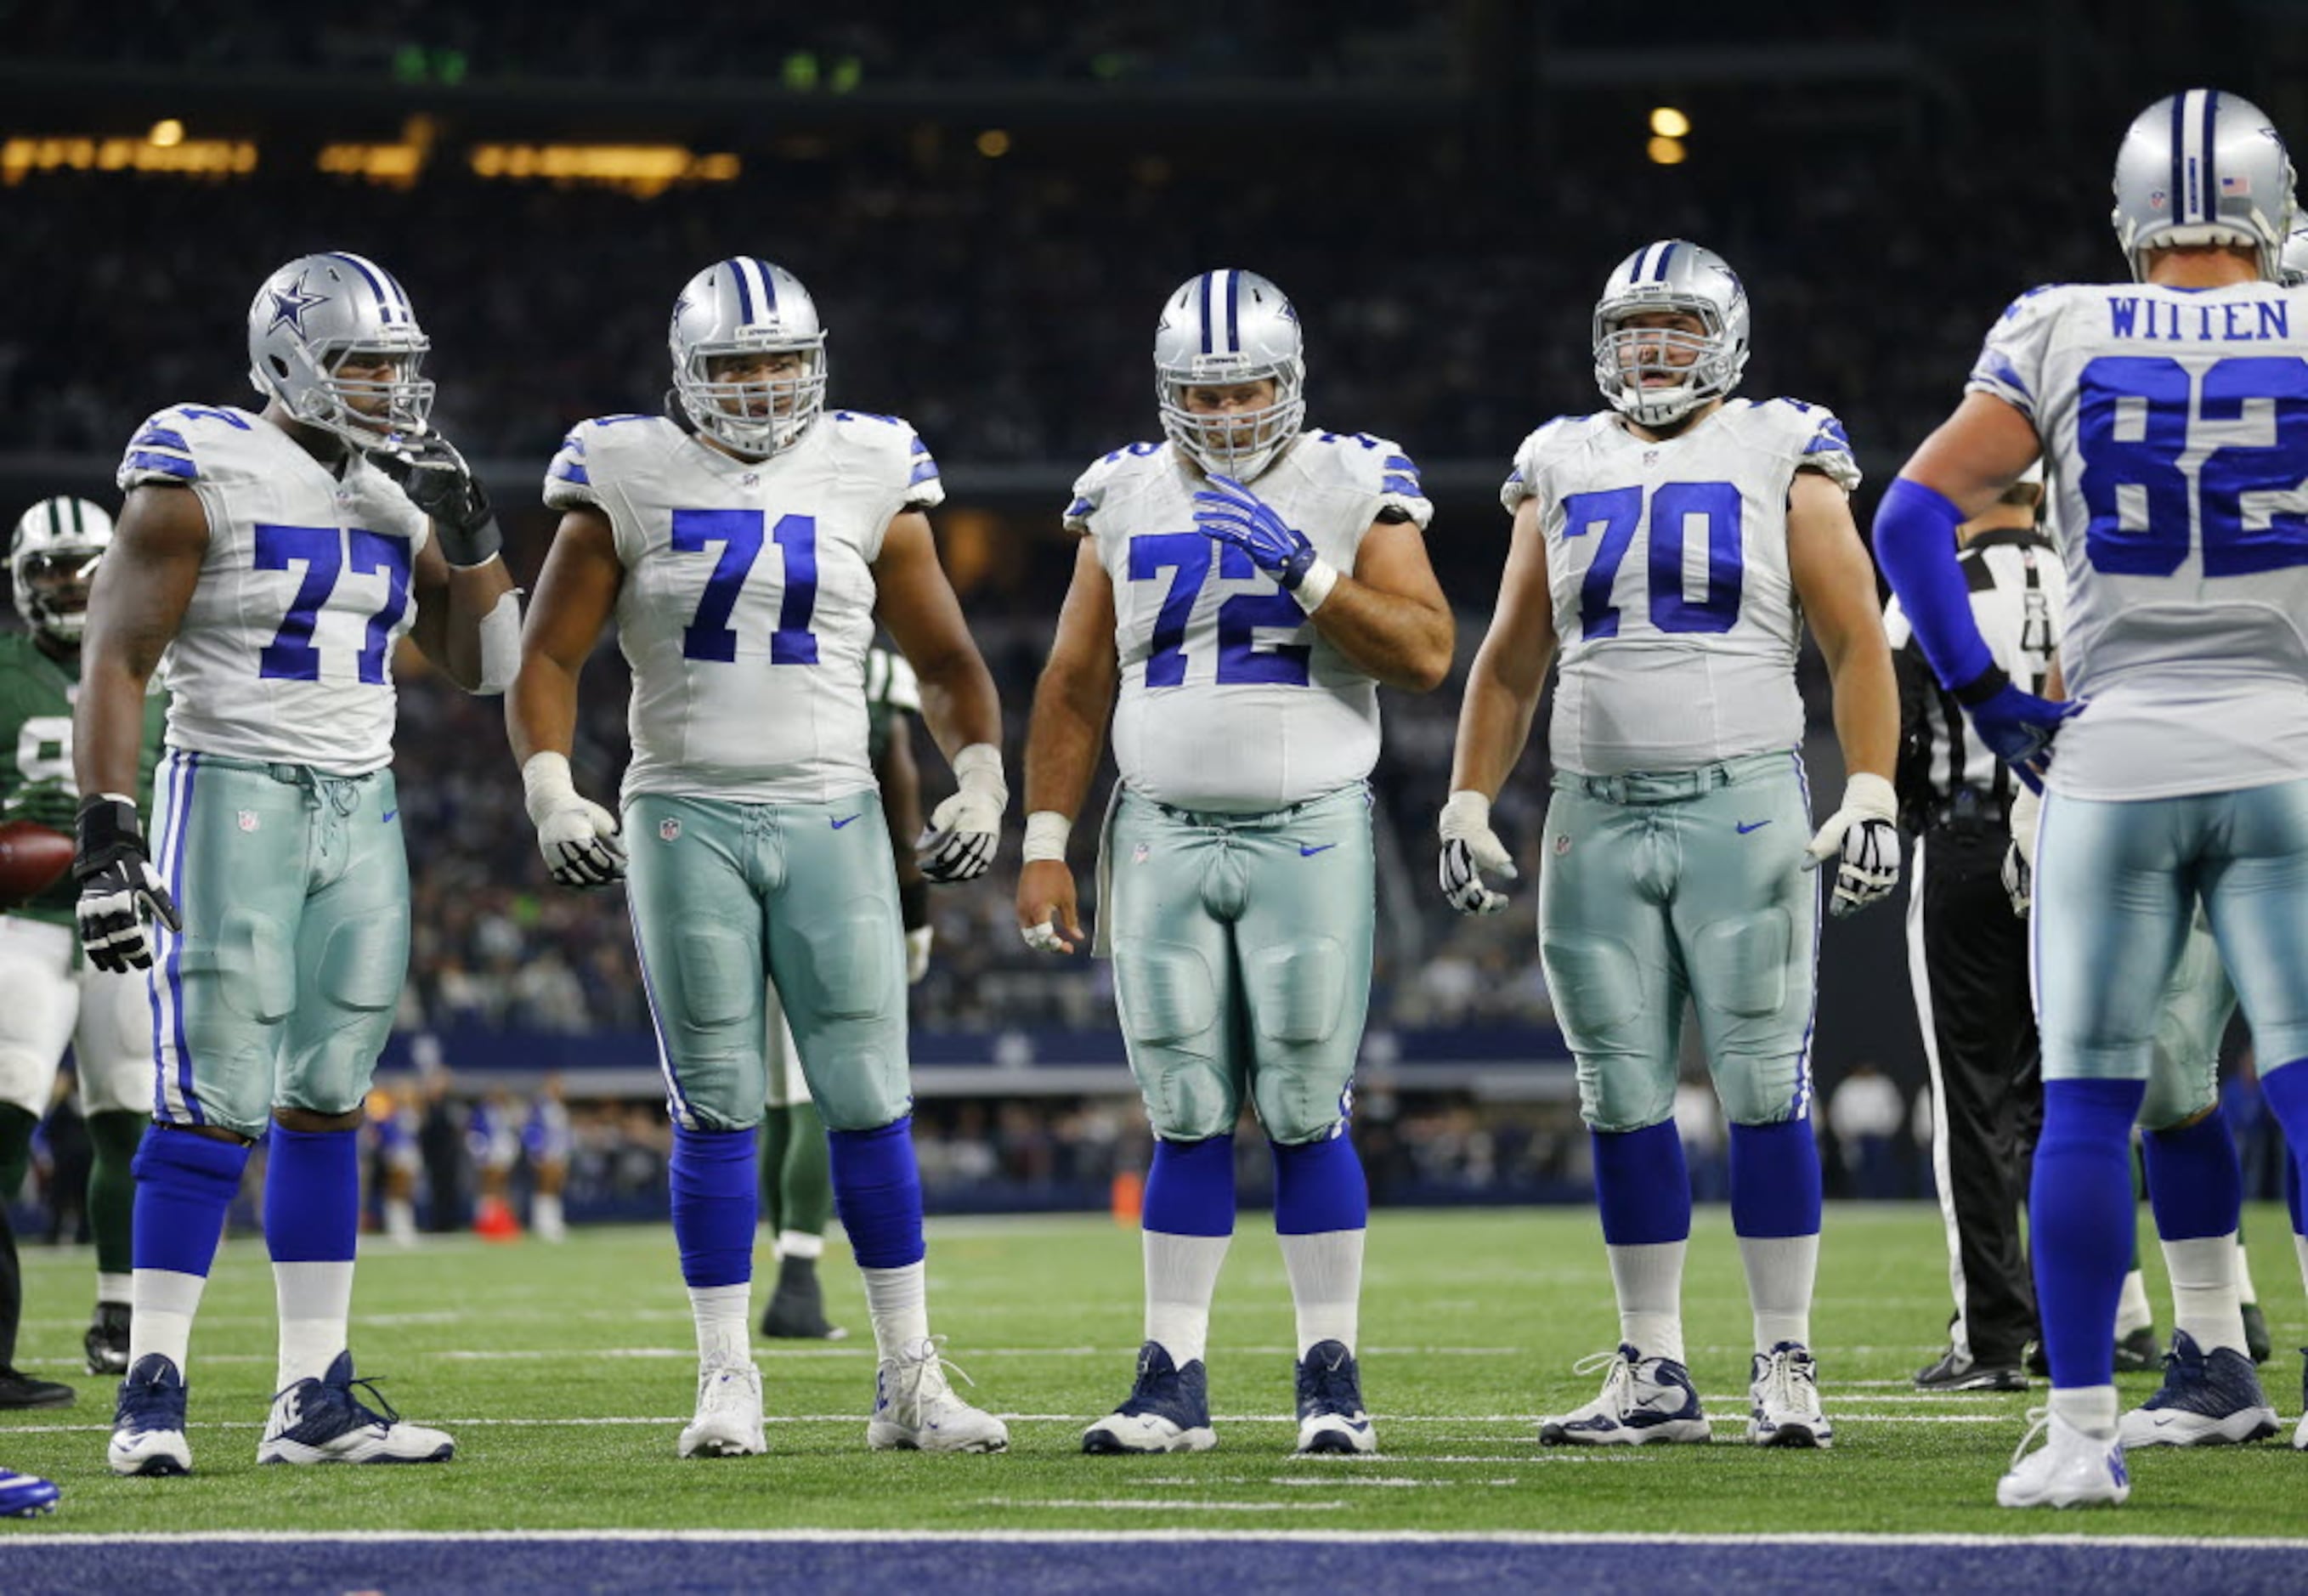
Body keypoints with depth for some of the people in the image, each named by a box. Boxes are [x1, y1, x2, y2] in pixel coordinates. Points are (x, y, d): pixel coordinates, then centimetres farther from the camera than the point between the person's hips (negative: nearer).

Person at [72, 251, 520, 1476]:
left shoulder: (399, 492, 10)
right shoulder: (201, 479, -9)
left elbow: (482, 667, 16)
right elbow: (116, 662, -11)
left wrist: (469, 534, 1)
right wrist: (105, 833, -19)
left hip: (361, 811, 6)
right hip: (233, 798, -6)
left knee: (327, 1104, 5)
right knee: (215, 1108, -11)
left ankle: (315, 1399, 8)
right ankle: (152, 1394, -6)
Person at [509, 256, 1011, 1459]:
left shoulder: (867, 480, 5)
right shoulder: (629, 483, 1)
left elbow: (944, 659, 12)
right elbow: (549, 656, 2)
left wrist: (980, 778, -4)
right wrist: (551, 792, -12)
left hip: (831, 819, 1)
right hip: (685, 820, -1)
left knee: (868, 1100, -1)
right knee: (718, 1110, -1)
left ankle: (909, 1381, 5)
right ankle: (726, 1383, 6)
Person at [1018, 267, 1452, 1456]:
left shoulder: (1353, 489, 1)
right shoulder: (1127, 499, 9)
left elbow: (1426, 653, -9)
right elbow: (1075, 688, 12)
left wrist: (1307, 569, -19)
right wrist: (1044, 845, 7)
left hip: (1309, 835, -2)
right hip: (1163, 837, 2)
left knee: (1306, 1113, -4)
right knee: (1187, 1119, 2)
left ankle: (1331, 1376, 3)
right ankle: (1173, 1379, 5)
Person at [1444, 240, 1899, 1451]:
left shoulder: (1779, 459, 4)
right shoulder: (1562, 469, 14)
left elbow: (1855, 642, 1)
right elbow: (1509, 662, 20)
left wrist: (1870, 795, -9)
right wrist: (1469, 804, 12)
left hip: (1744, 806, -4)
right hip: (1596, 812, 4)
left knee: (1763, 1093, -6)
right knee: (1624, 1102, 4)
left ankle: (1784, 1366, 0)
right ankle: (1653, 1375, 9)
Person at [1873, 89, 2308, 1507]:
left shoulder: (2065, 339, 0)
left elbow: (1914, 518, -3)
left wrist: (1991, 701, 3)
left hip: (2112, 759, 1)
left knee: (2087, 1109, 6)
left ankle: (2083, 1432, 6)